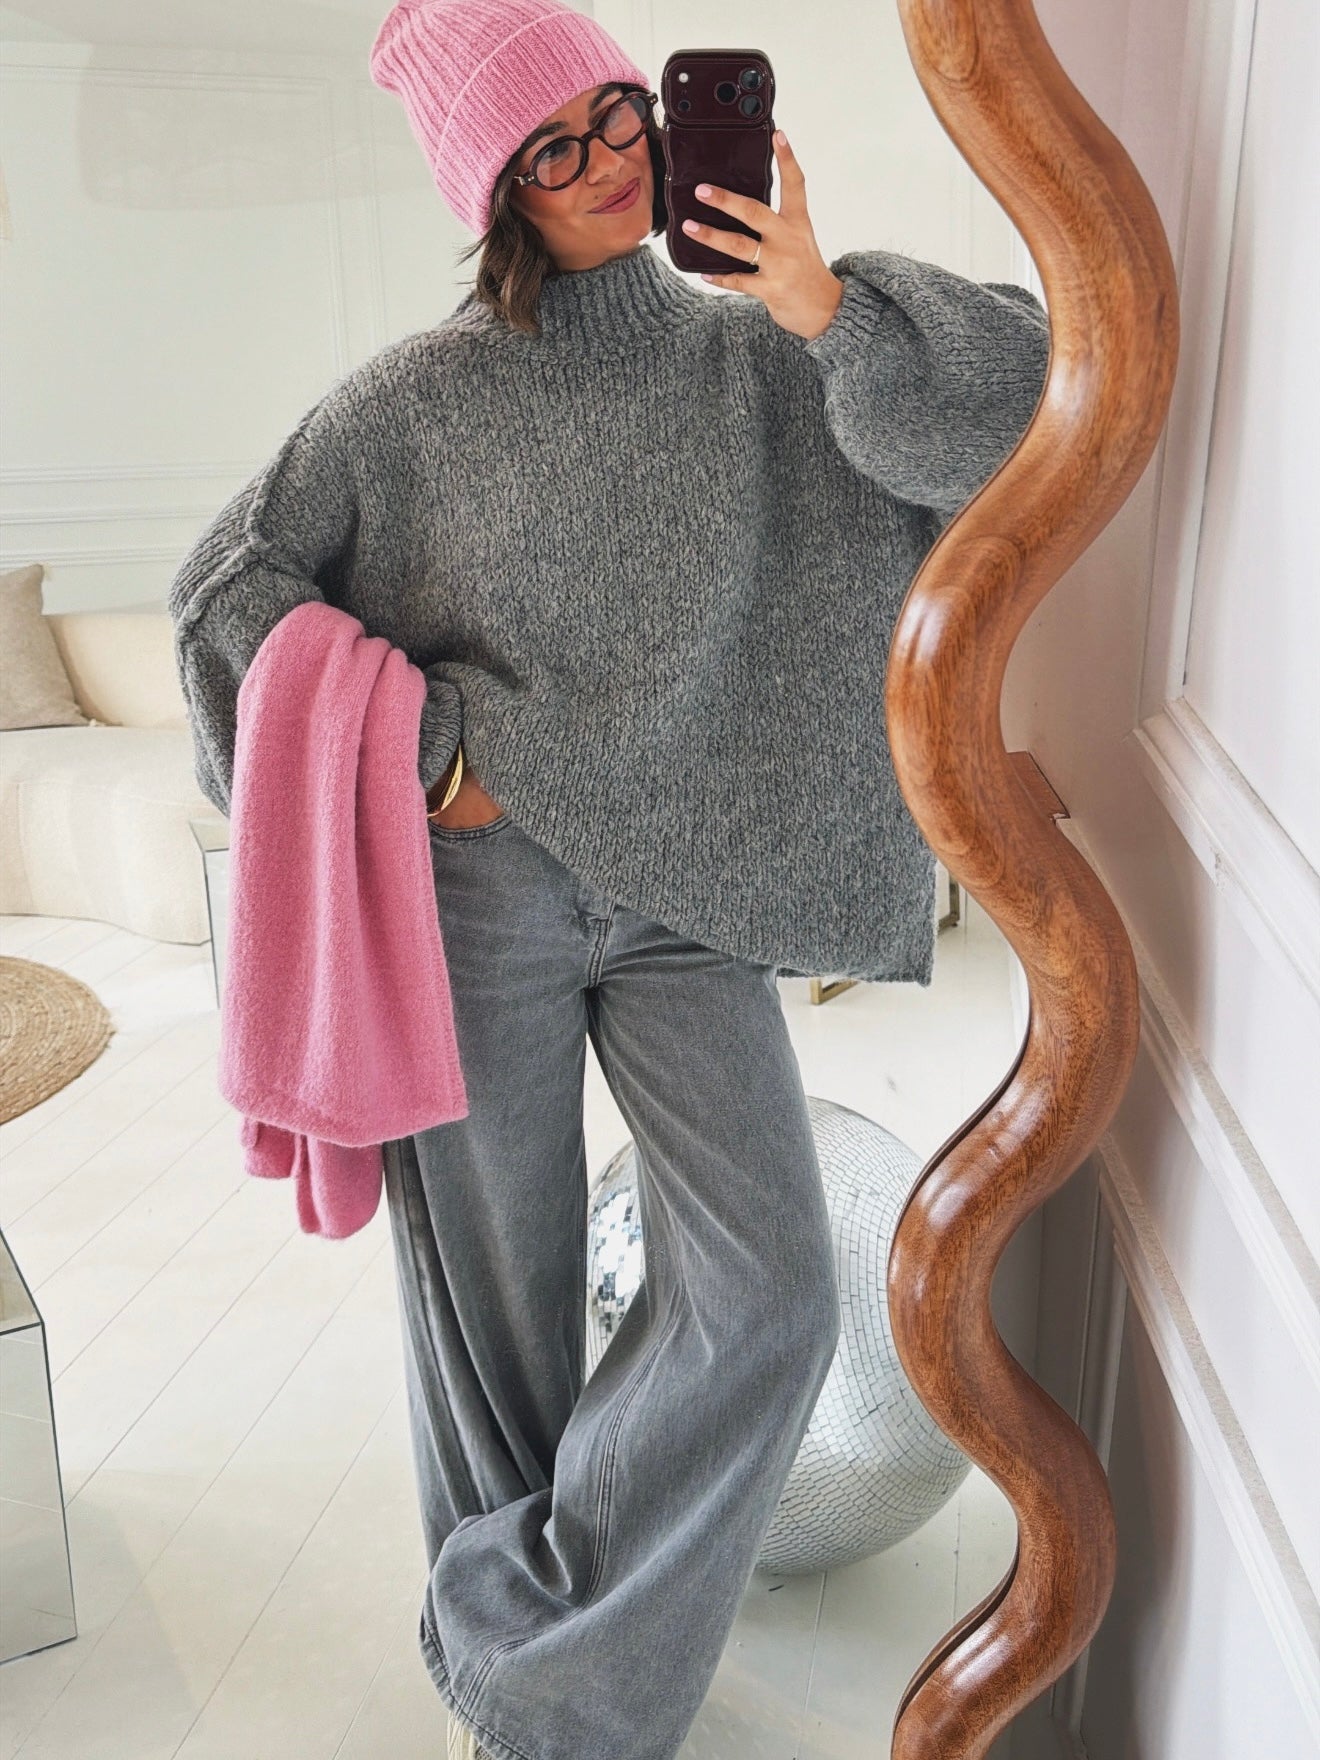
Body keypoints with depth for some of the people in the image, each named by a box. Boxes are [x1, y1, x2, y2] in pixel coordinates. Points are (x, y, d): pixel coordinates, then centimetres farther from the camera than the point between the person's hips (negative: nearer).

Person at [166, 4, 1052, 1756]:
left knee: (768, 1298, -8)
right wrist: (414, 749, -6)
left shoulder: (755, 353, 7)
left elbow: (1025, 405, 1)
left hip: (685, 902, 2)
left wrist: (831, 310, -13)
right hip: (484, 890, -2)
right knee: (498, 1304, 8)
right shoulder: (424, 395, 1)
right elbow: (232, 584, 3)